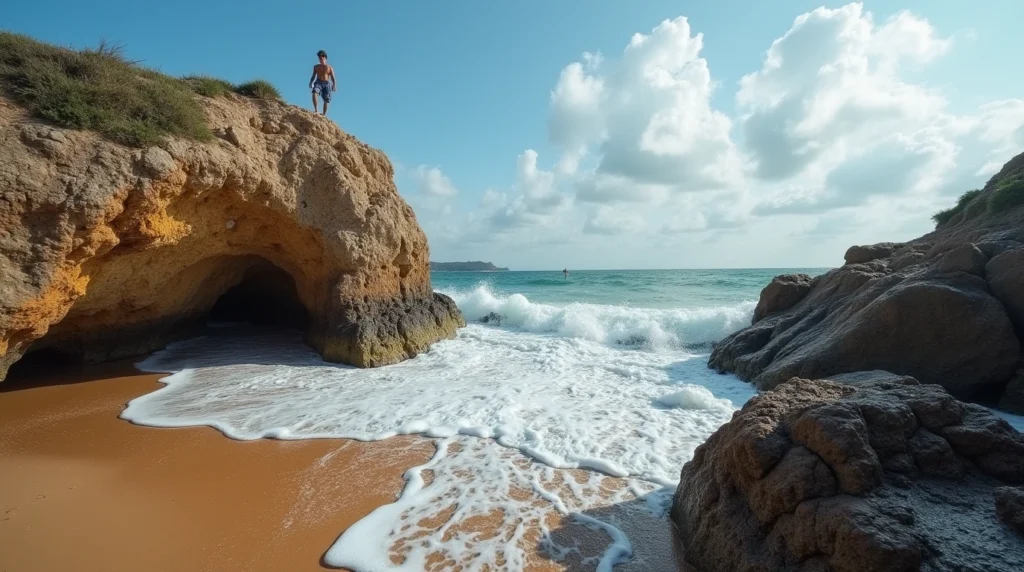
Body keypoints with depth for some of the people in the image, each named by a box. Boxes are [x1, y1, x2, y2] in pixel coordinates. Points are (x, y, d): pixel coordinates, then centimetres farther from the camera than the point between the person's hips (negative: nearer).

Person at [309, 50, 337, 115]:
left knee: (326, 100, -8)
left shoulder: (330, 68, 12)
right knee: (314, 92, -29)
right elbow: (313, 76, 18)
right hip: (318, 83, 0)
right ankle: (315, 109, -33)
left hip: (326, 84, 0)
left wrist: (334, 86, -11)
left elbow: (333, 79, 6)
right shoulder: (316, 67, 17)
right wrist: (311, 83, 0)